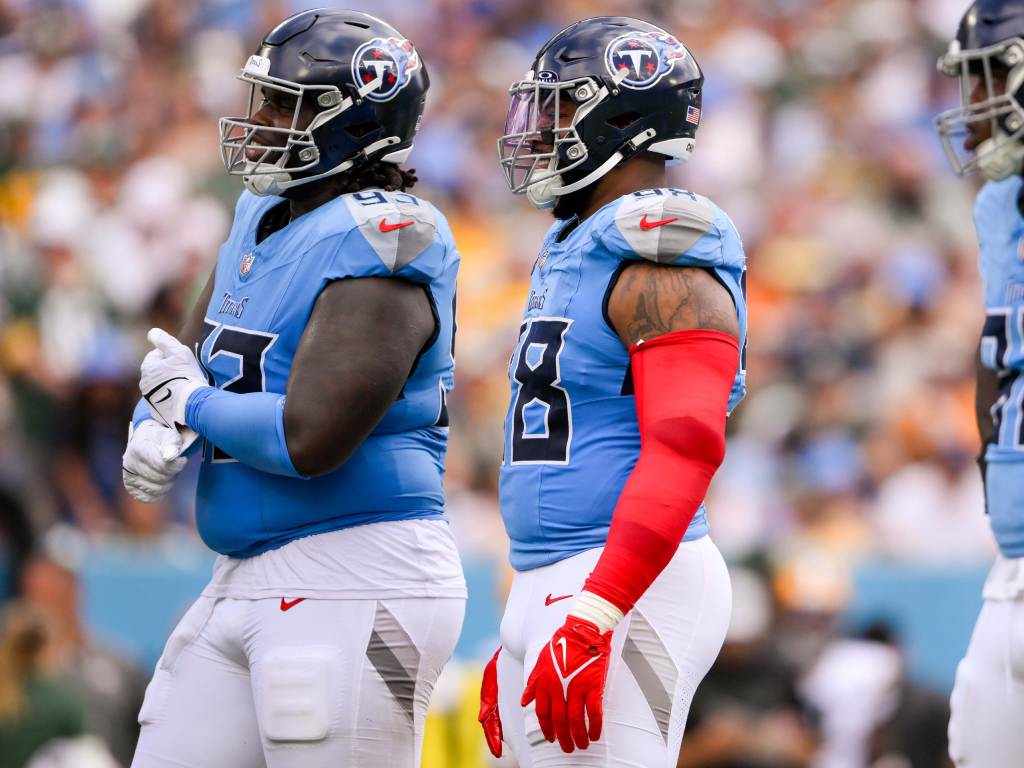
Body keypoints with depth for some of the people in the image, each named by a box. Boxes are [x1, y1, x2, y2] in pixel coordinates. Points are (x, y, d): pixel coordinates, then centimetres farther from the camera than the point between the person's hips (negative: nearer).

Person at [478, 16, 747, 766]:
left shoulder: (663, 267, -13)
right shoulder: (574, 249, 18)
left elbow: (684, 449, -24)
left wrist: (590, 618, -30)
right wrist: (520, 638, 25)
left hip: (624, 590, -10)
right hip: (546, 590, 10)